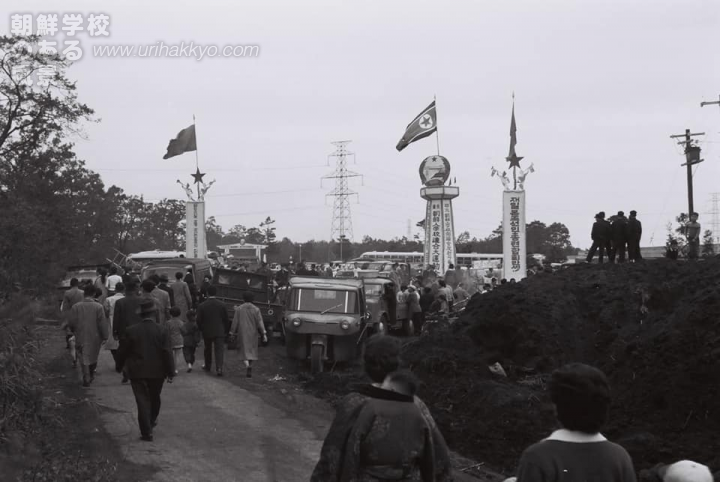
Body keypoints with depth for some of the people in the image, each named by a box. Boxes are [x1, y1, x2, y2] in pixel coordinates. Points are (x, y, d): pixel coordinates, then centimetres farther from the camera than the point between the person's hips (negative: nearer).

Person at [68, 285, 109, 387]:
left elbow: (71, 322, -4)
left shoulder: (76, 306, -7)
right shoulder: (98, 307, -11)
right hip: (95, 337, 0)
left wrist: (74, 332, 15)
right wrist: (104, 337, -3)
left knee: (84, 358, 6)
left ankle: (86, 379, -2)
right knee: (93, 356, 22)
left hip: (81, 337, 0)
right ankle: (91, 374, 37)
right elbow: (102, 323, -11)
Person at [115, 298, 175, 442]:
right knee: (154, 398, 22)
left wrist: (120, 366, 15)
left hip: (137, 372, -1)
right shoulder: (161, 331, -9)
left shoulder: (131, 331, -8)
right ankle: (152, 421, 42)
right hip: (157, 372, 1)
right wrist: (170, 372, -4)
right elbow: (167, 353, -10)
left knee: (142, 401, 1)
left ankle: (146, 432, -3)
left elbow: (122, 352, -1)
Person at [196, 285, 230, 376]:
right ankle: (219, 368, -15)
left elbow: (199, 320, -3)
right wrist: (226, 331, 10)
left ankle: (207, 366, 33)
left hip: (207, 332, 1)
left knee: (208, 349, 19)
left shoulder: (202, 306, -7)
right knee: (219, 350, -3)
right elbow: (226, 320, -1)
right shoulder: (221, 305, -5)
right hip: (219, 331, -1)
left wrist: (202, 329, 13)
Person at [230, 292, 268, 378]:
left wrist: (232, 333, 4)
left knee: (243, 350, 5)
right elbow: (260, 322, -7)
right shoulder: (256, 309, -5)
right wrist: (264, 334, -6)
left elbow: (235, 322, -4)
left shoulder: (239, 309, -6)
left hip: (242, 333, -1)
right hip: (252, 334, 2)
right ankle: (249, 371, 12)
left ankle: (246, 363, -24)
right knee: (252, 351, 13)